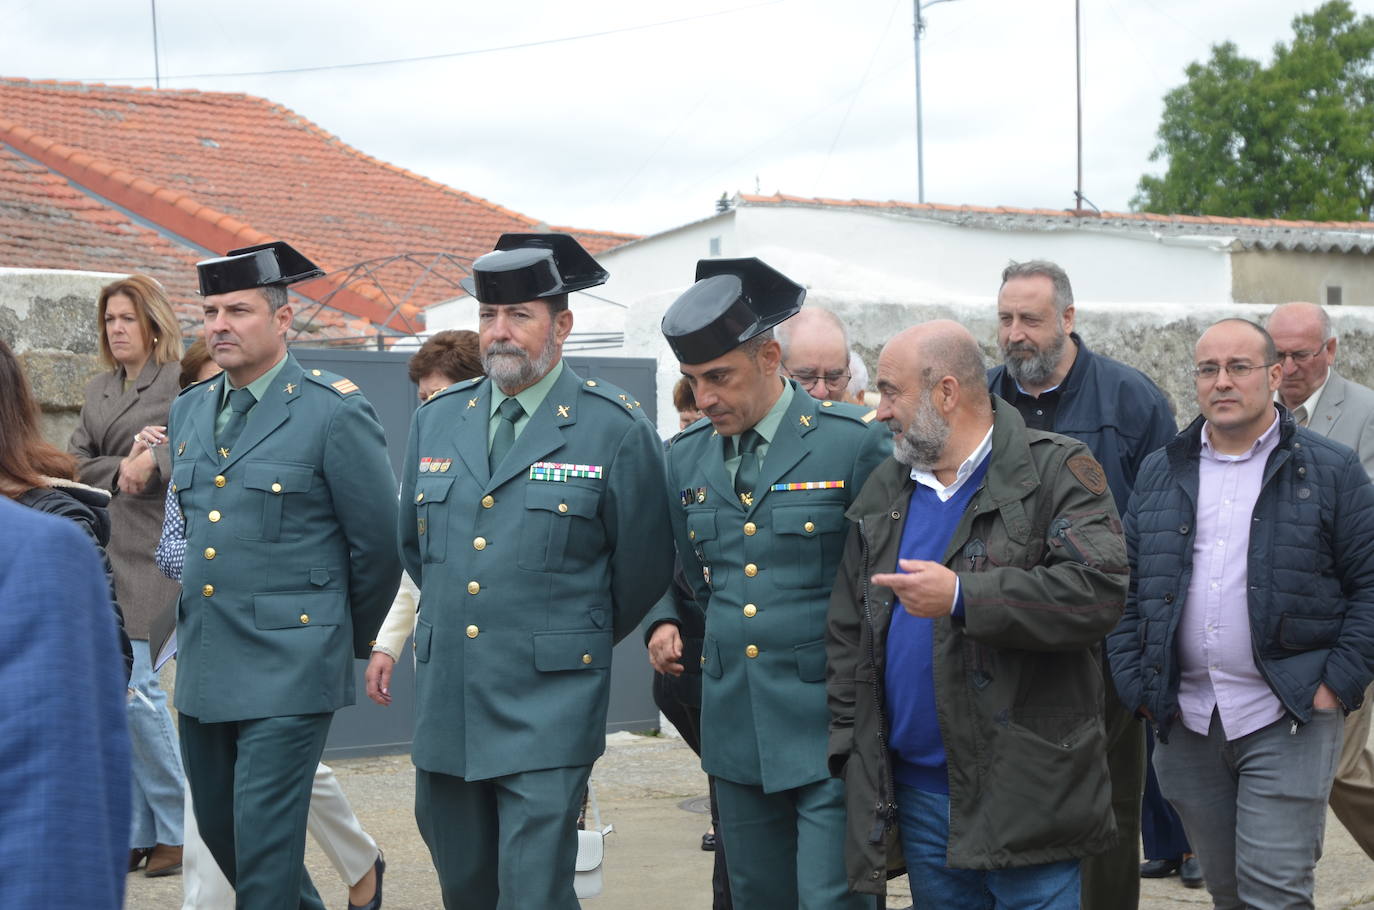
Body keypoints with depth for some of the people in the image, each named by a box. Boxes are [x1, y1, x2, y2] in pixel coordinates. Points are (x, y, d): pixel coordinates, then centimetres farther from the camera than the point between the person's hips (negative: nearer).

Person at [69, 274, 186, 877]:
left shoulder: (183, 384, -4)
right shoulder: (99, 391, 19)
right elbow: (76, 463, 10)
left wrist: (154, 463, -23)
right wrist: (121, 469, -6)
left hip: (152, 557, -7)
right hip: (103, 556, 7)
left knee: (136, 690, -11)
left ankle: (179, 830, 2)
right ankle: (138, 834, 12)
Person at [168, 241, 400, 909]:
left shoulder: (334, 412, -10)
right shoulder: (188, 411, 11)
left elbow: (377, 542, -5)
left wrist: (352, 641, 4)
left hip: (288, 665, -7)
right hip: (203, 665, 7)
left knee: (264, 836, -7)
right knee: (217, 827, 15)